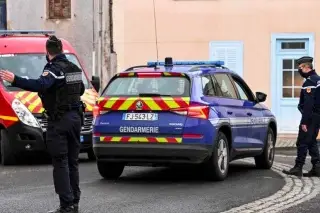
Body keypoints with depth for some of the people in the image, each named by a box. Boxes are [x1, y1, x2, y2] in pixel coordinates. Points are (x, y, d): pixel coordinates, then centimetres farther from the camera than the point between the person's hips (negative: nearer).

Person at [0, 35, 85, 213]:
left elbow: (40, 85, -32)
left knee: (60, 163, -7)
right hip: (75, 117, 8)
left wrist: (15, 80, -38)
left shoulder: (54, 68, -14)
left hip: (59, 120, -8)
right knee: (72, 162, 13)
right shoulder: (74, 68, 12)